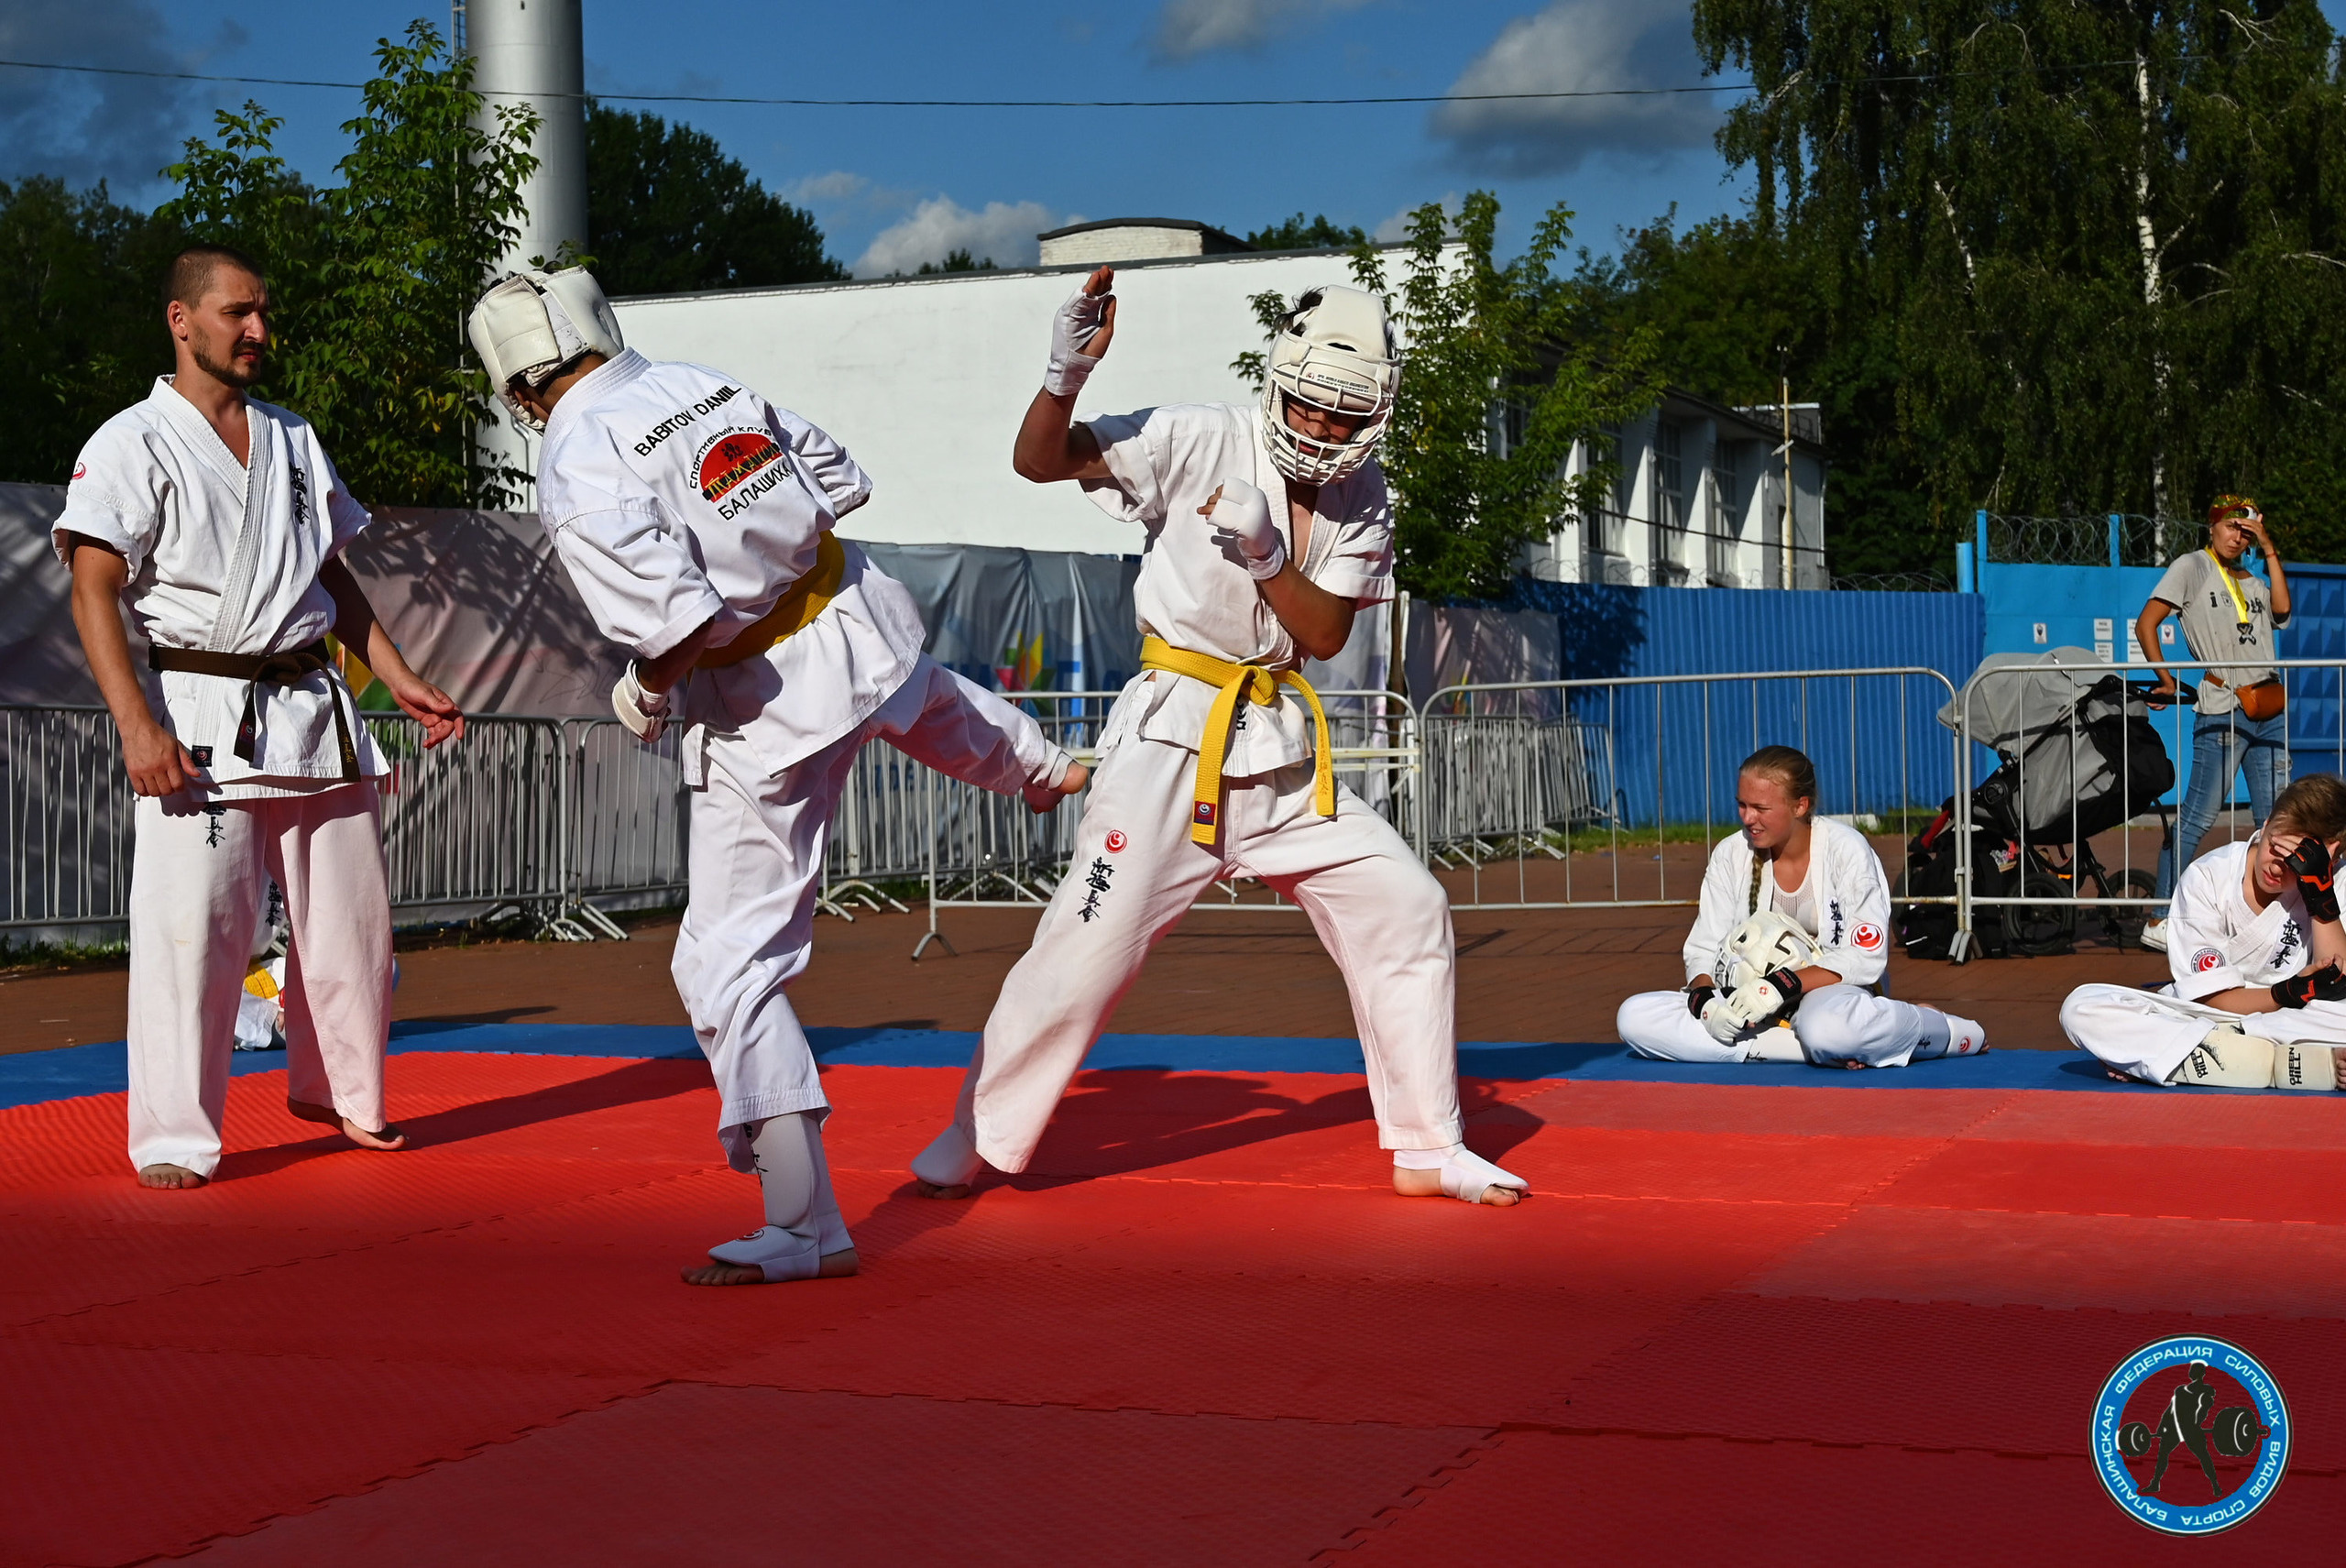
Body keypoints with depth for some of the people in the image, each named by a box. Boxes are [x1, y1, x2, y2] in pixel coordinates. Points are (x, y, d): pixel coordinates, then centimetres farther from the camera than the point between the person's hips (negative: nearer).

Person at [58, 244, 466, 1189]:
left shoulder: (292, 440, 16)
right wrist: (139, 728, -21)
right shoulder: (135, 445, -3)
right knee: (189, 929, -11)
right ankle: (174, 1140, -1)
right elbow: (94, 591, -10)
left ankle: (341, 1095, 31)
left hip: (317, 710, 6)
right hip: (205, 719, -6)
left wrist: (401, 680, 14)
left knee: (349, 923, 11)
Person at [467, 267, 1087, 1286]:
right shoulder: (710, 386, 0)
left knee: (731, 967, 1)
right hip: (863, 621, 7)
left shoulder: (578, 474, -20)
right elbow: (845, 485, 9)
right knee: (935, 710, 43)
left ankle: (806, 1227, 1)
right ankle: (1042, 768, 77)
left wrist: (641, 695, -8)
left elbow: (679, 624, -28)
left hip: (763, 706, -7)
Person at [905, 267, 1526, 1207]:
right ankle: (979, 1139, 6)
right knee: (1092, 940, -12)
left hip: (1284, 742, 5)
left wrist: (1266, 553, -21)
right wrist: (1066, 373, -34)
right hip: (1175, 732, -5)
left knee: (1407, 910, 2)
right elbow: (1039, 460, -15)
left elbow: (1325, 634, -4)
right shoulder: (1202, 441, -10)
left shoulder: (1361, 496, 5)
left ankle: (1427, 1148, 16)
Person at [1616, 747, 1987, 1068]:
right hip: (1749, 1009, 5)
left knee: (1827, 1028, -45)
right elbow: (1702, 950, 4)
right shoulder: (1731, 854, 3)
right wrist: (1704, 999, -19)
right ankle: (1812, 1049, -26)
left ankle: (1941, 1031, -10)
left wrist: (1781, 986, -25)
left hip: (1828, 994, -5)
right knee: (1635, 1018, -21)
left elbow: (1866, 958, -13)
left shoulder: (1846, 849, -9)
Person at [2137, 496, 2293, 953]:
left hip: (2269, 713, 7)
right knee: (2196, 819, -10)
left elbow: (2282, 611, 1)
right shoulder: (2192, 567, 1)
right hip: (2222, 714, -7)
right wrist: (2167, 680, -10)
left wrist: (2270, 551, 1)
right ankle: (2160, 922, -8)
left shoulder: (2250, 579, 19)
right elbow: (2146, 623, -6)